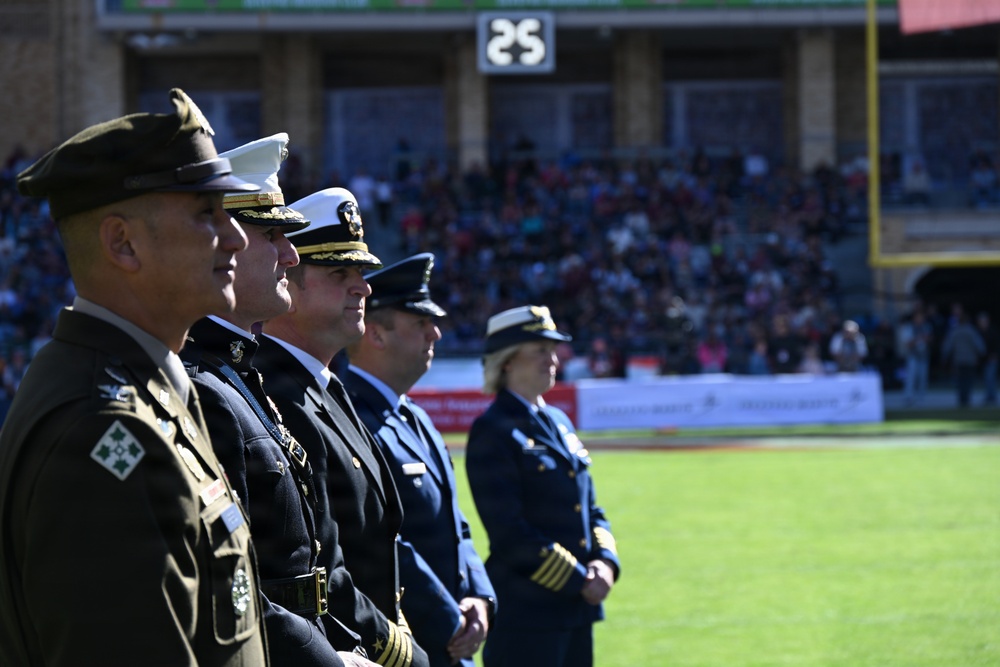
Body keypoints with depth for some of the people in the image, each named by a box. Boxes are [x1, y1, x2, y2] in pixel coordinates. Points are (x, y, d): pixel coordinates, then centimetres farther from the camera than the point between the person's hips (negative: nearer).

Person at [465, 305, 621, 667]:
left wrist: (605, 561, -1)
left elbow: (590, 507, 18)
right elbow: (509, 531, -17)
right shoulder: (493, 431, -10)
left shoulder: (558, 422, 16)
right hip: (525, 611, -8)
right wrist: (578, 579, -15)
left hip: (576, 610, 8)